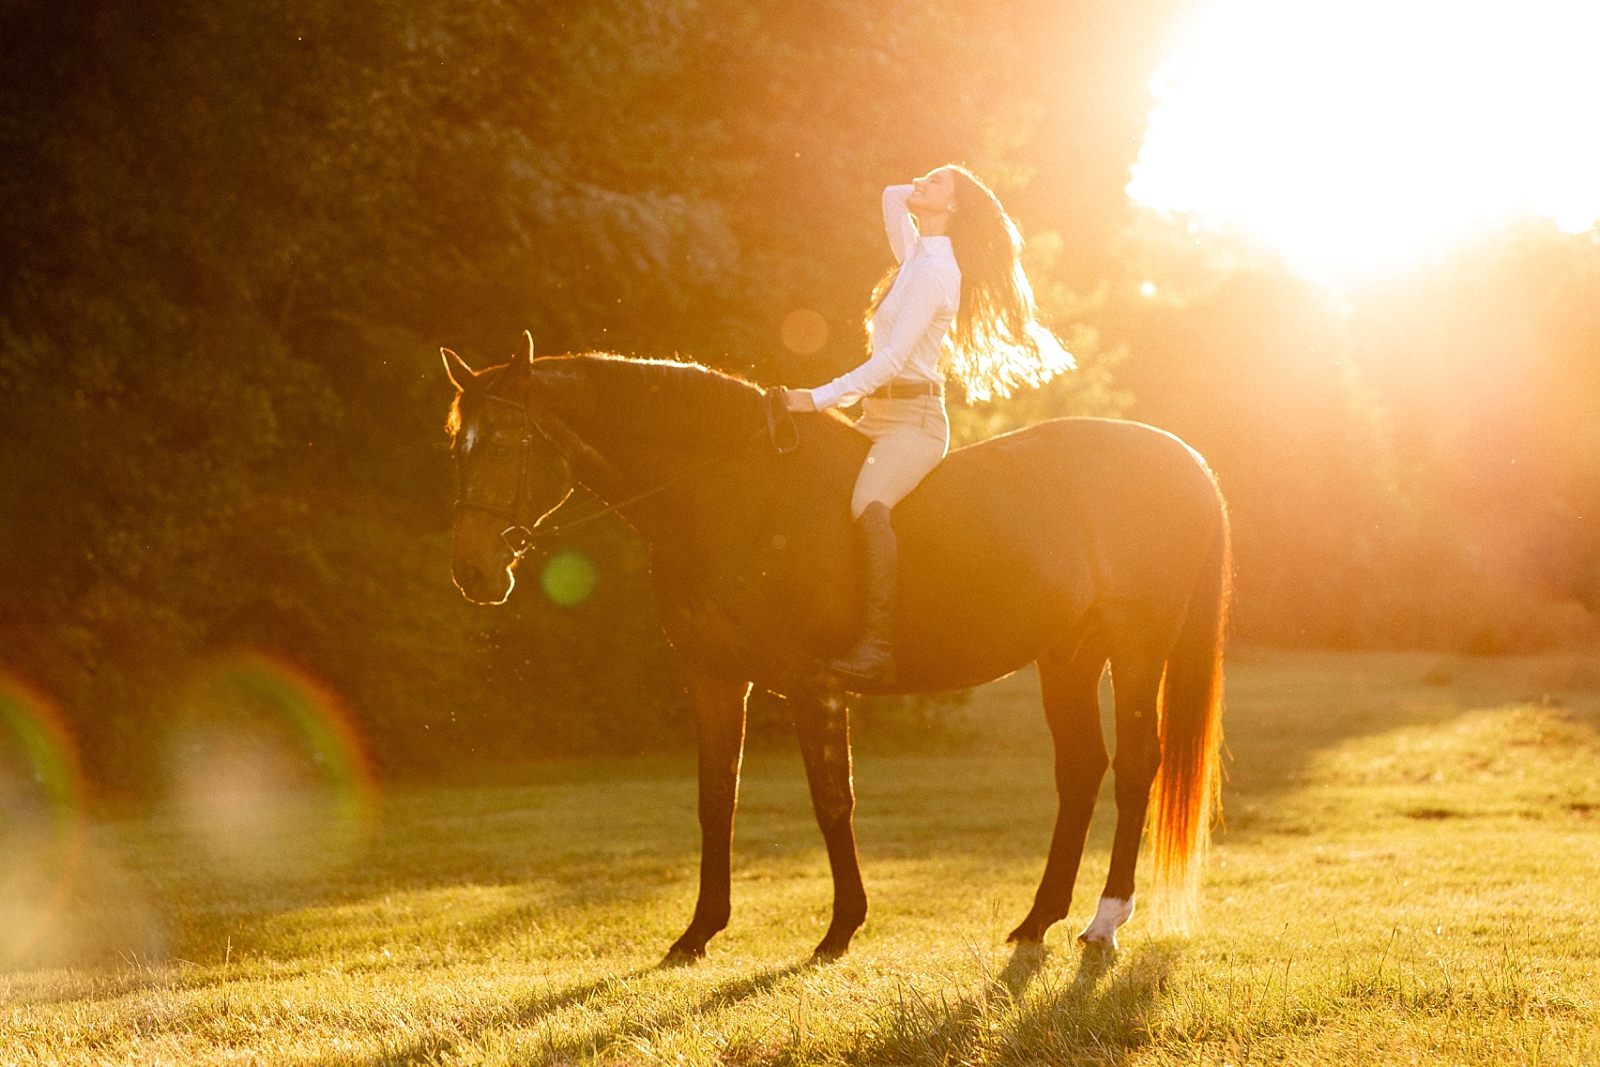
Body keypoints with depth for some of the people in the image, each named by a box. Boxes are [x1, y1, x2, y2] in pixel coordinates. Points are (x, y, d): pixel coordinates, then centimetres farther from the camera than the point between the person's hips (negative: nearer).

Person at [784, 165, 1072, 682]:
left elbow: (891, 360, -20)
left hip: (913, 417, -11)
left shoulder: (933, 271, -13)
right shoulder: (916, 255, 14)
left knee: (868, 503, -35)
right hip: (878, 413, 11)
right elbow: (892, 195, 34)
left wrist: (820, 398, -22)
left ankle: (878, 644, -42)